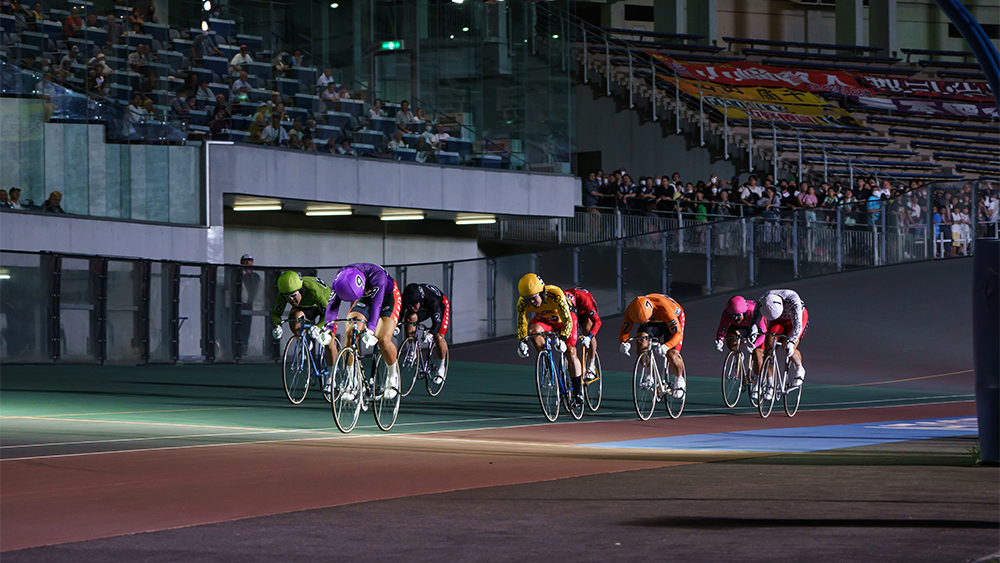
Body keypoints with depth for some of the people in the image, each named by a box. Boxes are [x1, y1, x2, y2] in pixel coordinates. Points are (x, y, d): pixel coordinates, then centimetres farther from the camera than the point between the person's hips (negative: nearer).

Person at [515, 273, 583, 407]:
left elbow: (568, 321, -38)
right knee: (534, 331, -32)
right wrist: (522, 342, -40)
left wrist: (562, 338, -52)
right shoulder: (522, 302, -29)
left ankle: (578, 390, 6)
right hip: (544, 320, 3)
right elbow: (522, 324, -23)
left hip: (563, 319, -3)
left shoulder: (555, 295, -39)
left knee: (571, 355, -11)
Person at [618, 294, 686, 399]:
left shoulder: (664, 309, -43)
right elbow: (624, 331, -20)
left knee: (671, 355, -20)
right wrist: (624, 343, -44)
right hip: (654, 321, 4)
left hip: (673, 319, -4)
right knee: (641, 341, -26)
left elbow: (678, 334, -41)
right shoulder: (631, 310, -31)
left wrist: (665, 347, -59)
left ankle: (680, 380, 11)